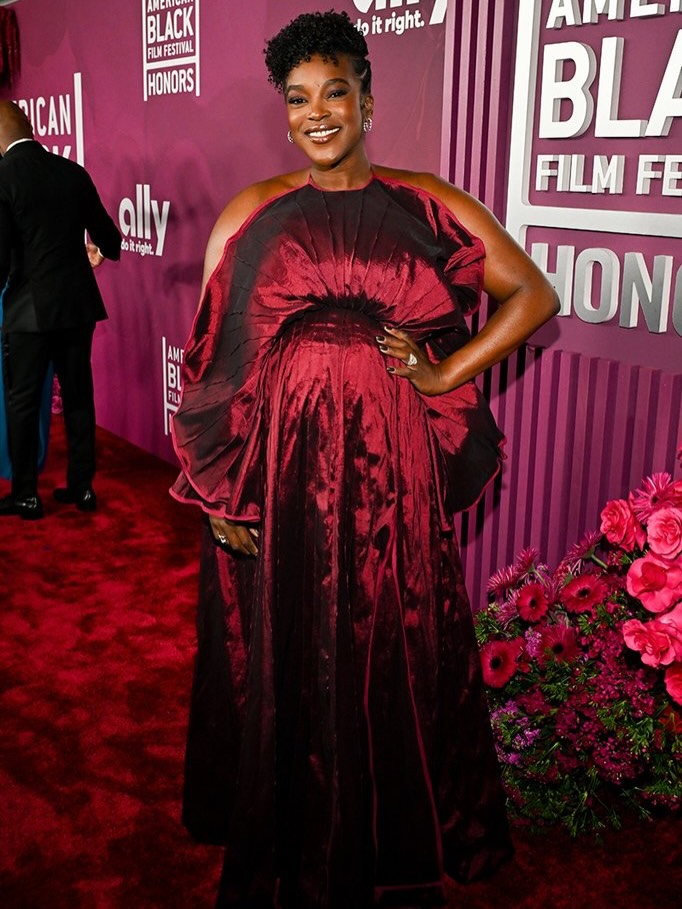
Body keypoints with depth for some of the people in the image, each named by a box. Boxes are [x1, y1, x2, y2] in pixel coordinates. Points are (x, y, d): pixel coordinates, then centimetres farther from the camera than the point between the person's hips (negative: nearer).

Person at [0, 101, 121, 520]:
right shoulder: (73, 172, 4)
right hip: (78, 303, 5)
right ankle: (82, 486, 22)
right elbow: (108, 237, 11)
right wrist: (102, 251, 35)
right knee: (79, 397, 14)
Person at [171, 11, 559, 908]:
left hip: (390, 465, 0)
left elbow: (536, 294, 6)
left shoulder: (425, 206, 4)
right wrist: (220, 489, -4)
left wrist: (447, 374, -5)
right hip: (280, 465, 0)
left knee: (394, 649, 10)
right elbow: (214, 354, 2)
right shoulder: (251, 214, 4)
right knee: (284, 656, 10)